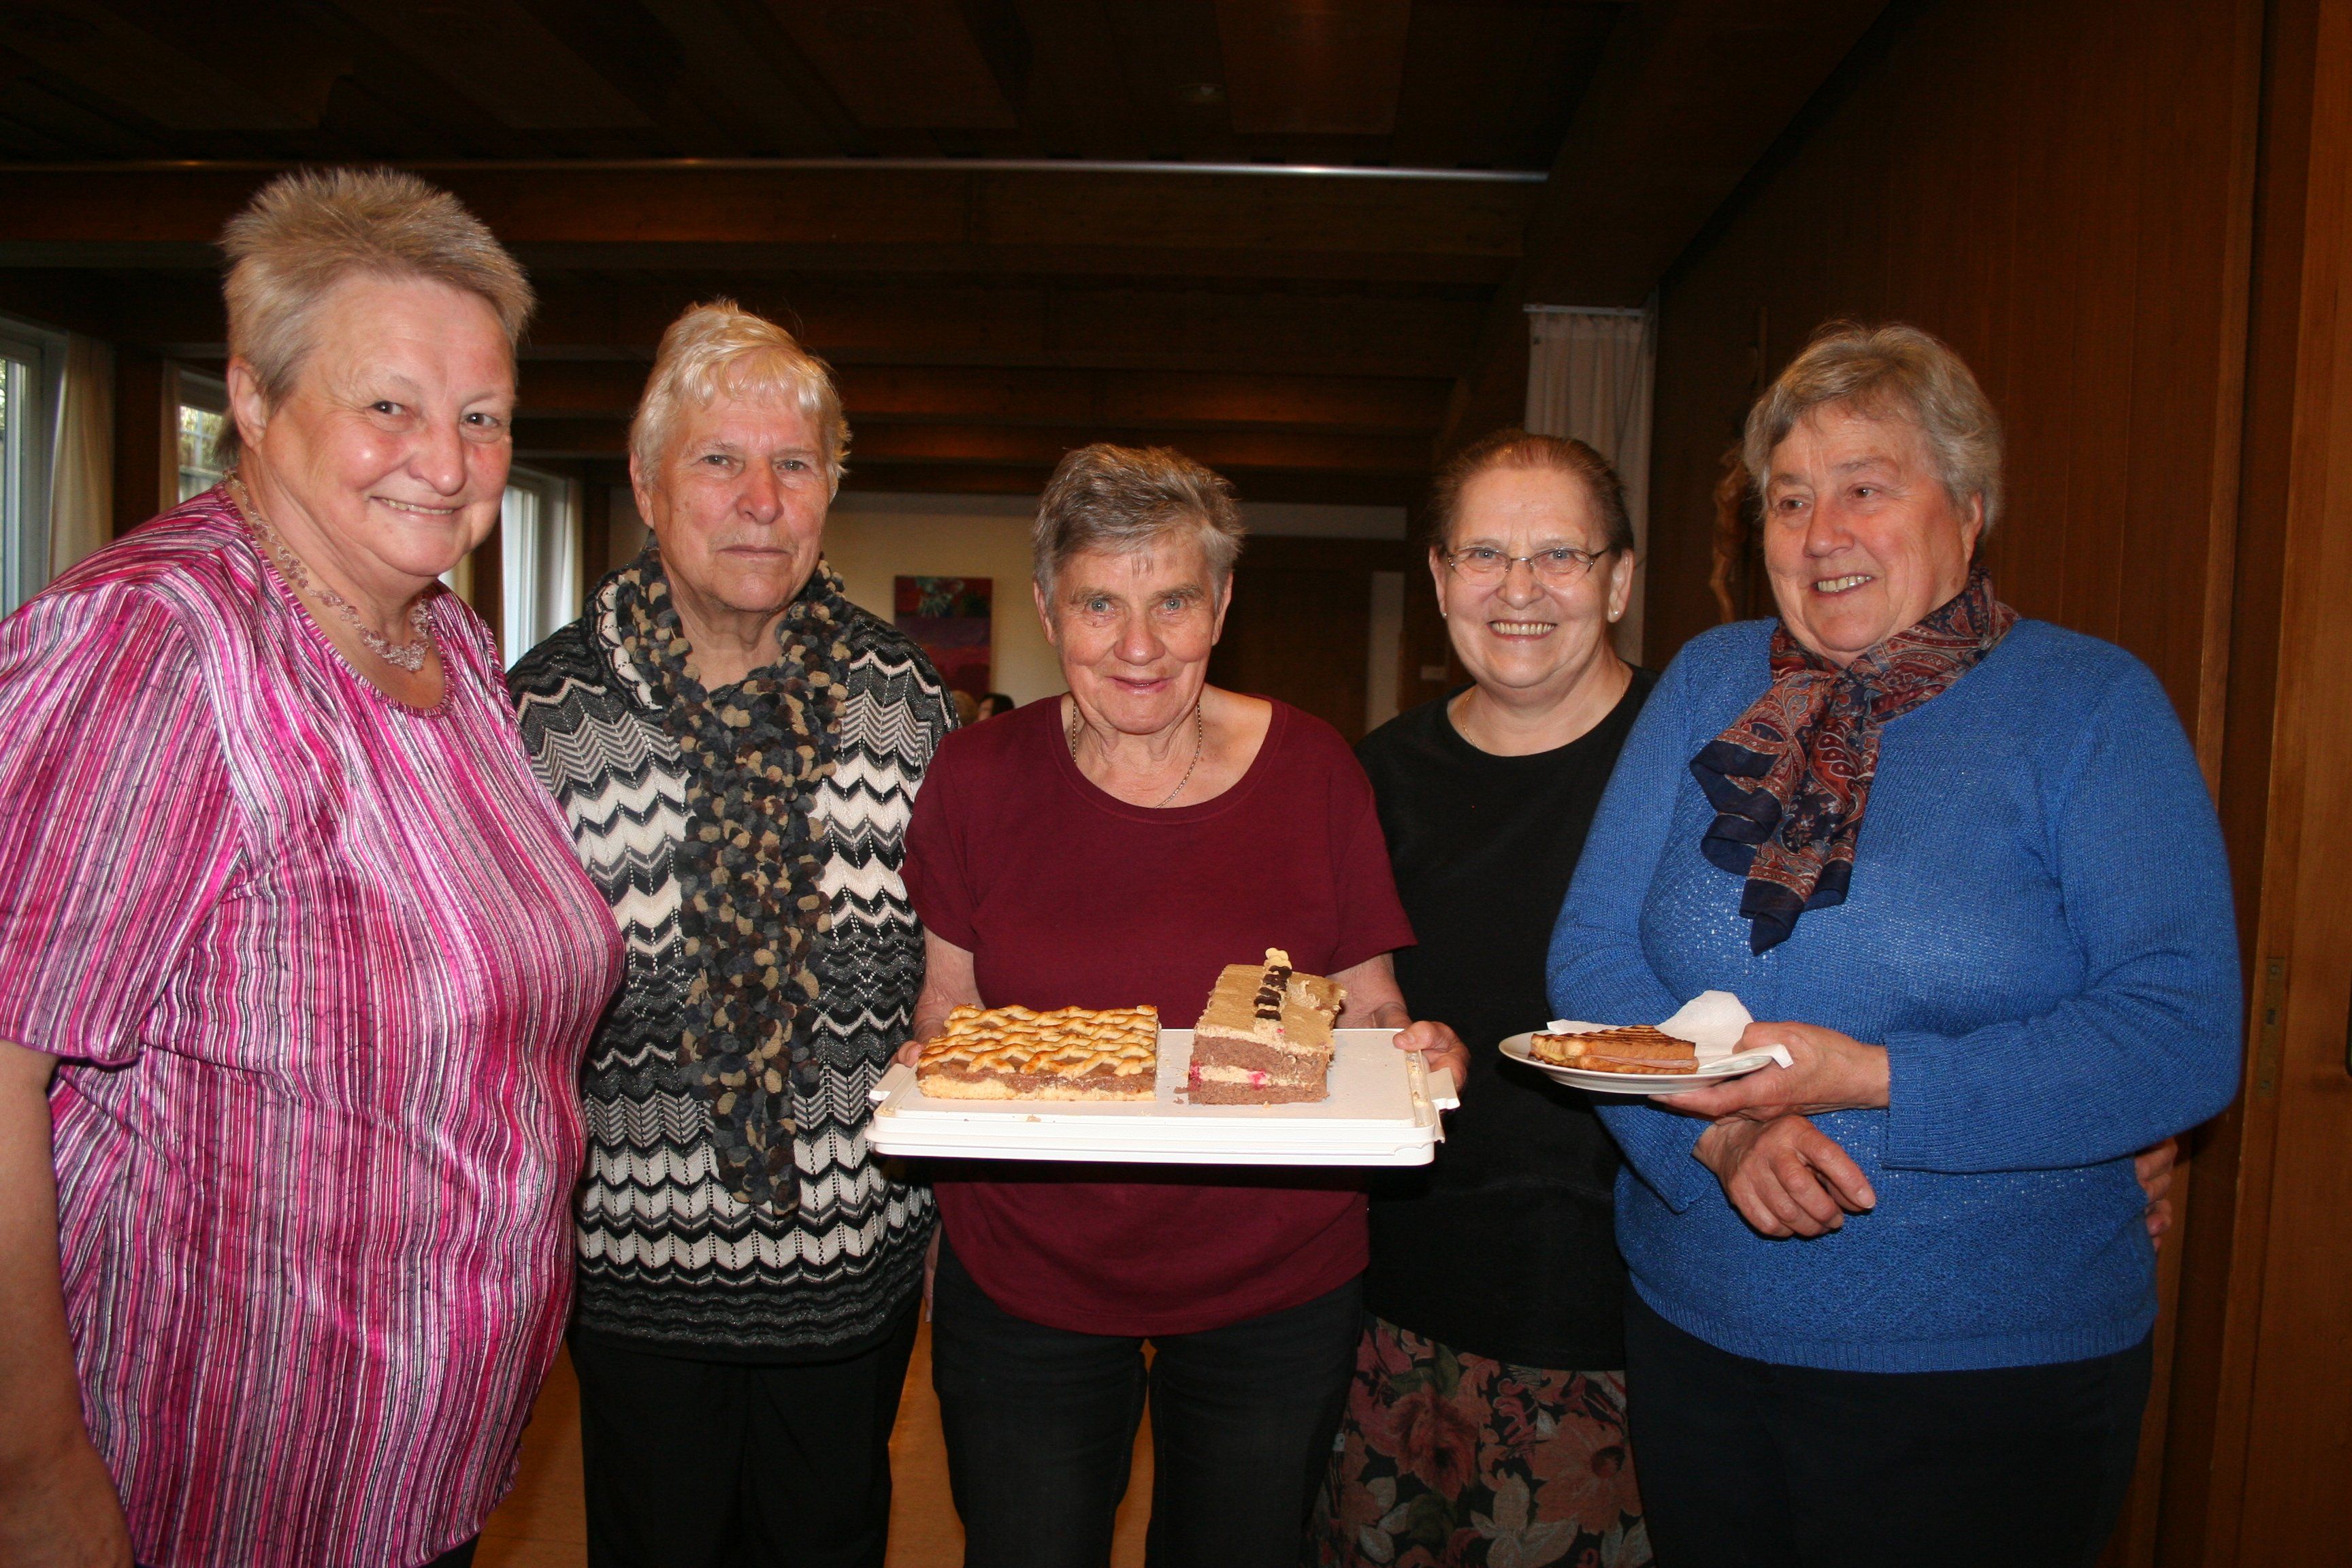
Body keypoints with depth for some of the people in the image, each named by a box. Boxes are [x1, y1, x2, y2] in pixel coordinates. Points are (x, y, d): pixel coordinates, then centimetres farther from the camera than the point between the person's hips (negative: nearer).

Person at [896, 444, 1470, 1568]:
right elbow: (947, 999, 4)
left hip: (1276, 1294, 0)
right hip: (1022, 1284, 0)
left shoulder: (1312, 770, -7)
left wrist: (1411, 1046, -19)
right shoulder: (979, 778, -6)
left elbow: (1365, 1003, 1)